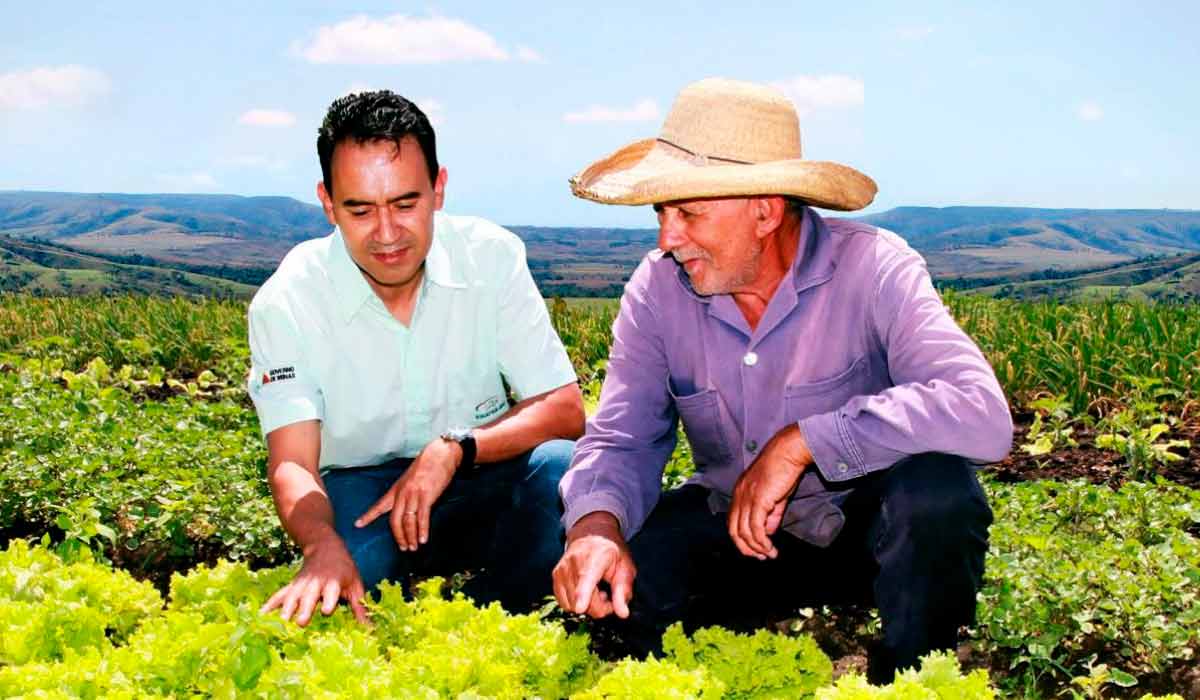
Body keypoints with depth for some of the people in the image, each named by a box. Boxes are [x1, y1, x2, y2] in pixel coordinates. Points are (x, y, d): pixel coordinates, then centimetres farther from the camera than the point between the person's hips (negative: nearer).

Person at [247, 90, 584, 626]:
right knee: (343, 558, -35)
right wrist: (323, 547, -42)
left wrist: (453, 449, -28)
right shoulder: (286, 303, -13)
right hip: (362, 489, -1)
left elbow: (565, 410, -12)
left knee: (562, 465, -30)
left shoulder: (492, 256, -10)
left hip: (481, 485, 2)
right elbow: (291, 463, -19)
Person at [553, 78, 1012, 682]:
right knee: (608, 584, -23)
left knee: (939, 490, -34)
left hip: (866, 521, -2)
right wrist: (597, 522, -33)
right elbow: (621, 441, -10)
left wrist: (802, 442, -37)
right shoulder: (657, 288, -11)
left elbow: (983, 416, -37)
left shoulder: (871, 269, -23)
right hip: (732, 528, 3)